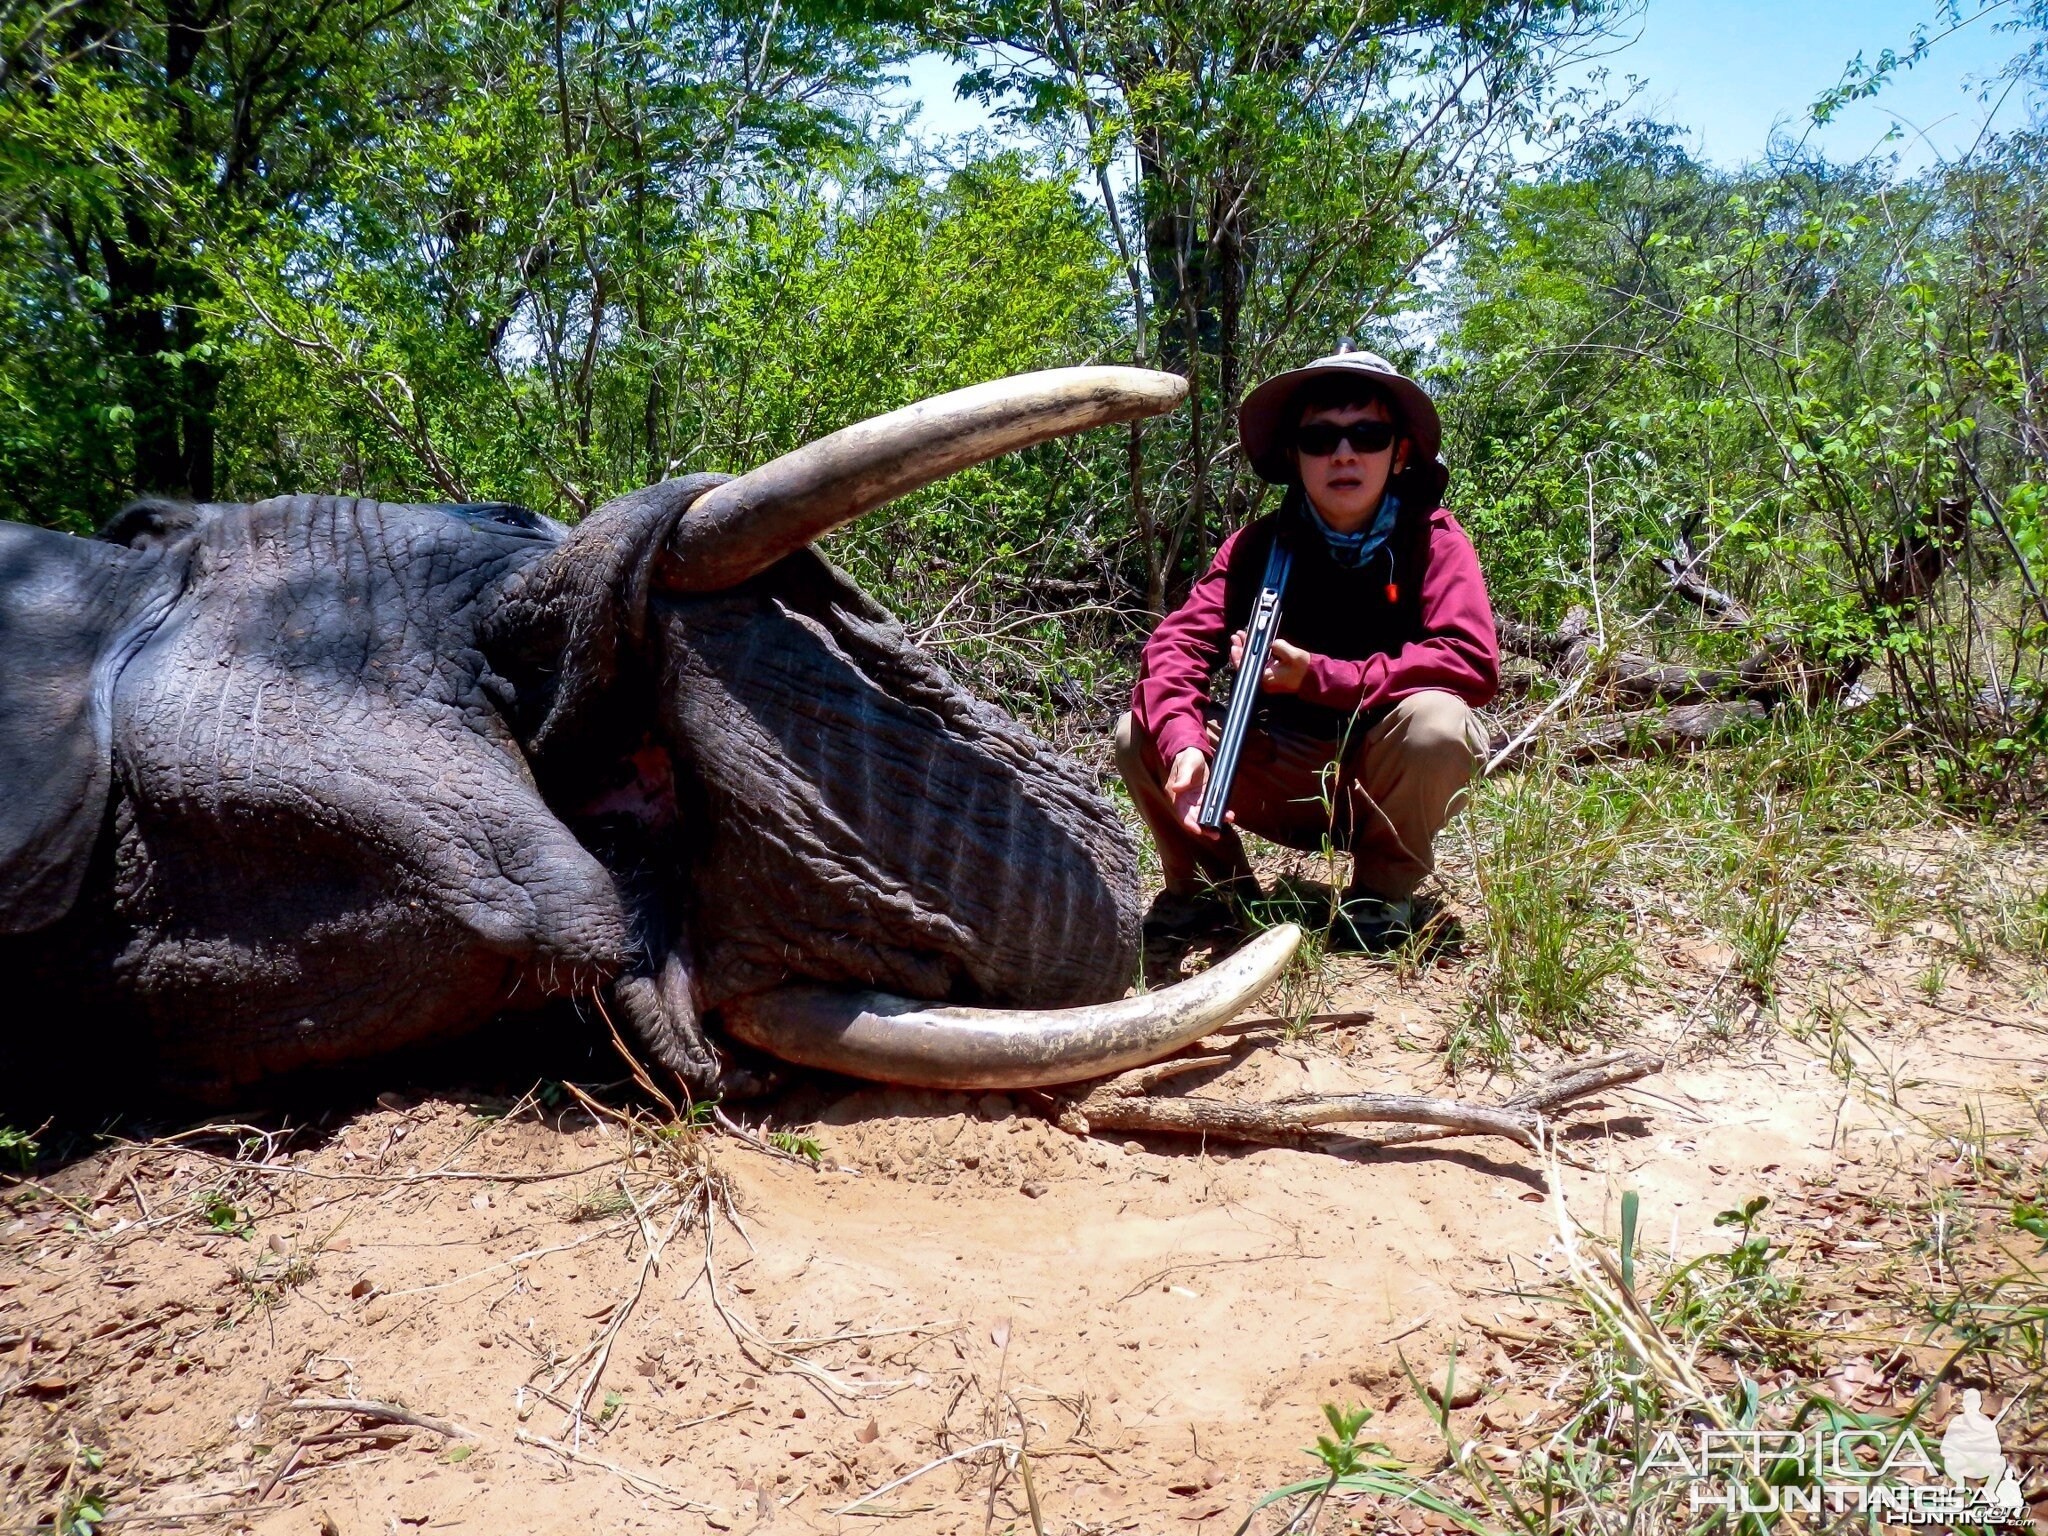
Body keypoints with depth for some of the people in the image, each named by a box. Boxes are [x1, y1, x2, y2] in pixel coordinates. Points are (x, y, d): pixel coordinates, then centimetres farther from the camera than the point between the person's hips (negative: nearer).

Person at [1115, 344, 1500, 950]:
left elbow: (1472, 662, -26)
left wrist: (1316, 675, -28)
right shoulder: (1257, 545, -8)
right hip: (1288, 779, 2)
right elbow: (1177, 644, -19)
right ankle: (1210, 883, 6)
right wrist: (1184, 745, -40)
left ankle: (1385, 888, -7)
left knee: (1434, 719, -34)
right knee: (1141, 731, -17)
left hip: (1391, 782, -1)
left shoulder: (1433, 540, -13)